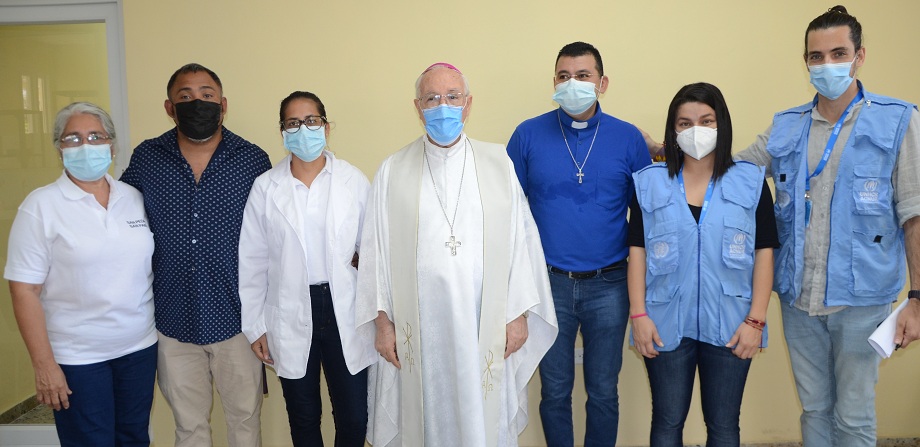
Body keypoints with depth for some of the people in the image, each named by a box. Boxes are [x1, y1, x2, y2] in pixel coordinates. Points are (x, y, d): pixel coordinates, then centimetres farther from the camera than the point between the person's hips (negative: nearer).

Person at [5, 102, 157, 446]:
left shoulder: (135, 198, 4)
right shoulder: (41, 205, -8)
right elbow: (25, 290, -9)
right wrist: (44, 364, -11)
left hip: (140, 346, 4)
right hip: (77, 357, -3)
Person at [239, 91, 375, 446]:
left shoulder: (354, 180, -2)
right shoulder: (265, 188, -1)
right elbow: (252, 262, 3)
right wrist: (254, 326, 3)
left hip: (345, 312, 0)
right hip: (291, 316, 1)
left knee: (354, 418, 7)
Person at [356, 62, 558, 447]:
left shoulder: (499, 164, 3)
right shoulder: (392, 172, 2)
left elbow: (521, 240, 2)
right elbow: (376, 250, 2)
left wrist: (519, 314, 0)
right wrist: (382, 321, 0)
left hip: (484, 331, 0)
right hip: (416, 332, 0)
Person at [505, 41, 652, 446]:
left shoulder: (628, 138, -1)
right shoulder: (528, 135, -1)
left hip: (609, 285, 0)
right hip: (549, 282, 0)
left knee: (603, 392, 13)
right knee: (554, 392, 13)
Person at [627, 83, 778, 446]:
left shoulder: (751, 182, 2)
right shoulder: (649, 183, 2)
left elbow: (764, 253, 0)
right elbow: (637, 252, 1)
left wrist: (756, 320, -5)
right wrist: (638, 315, -5)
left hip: (729, 325, 0)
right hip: (667, 324, 0)